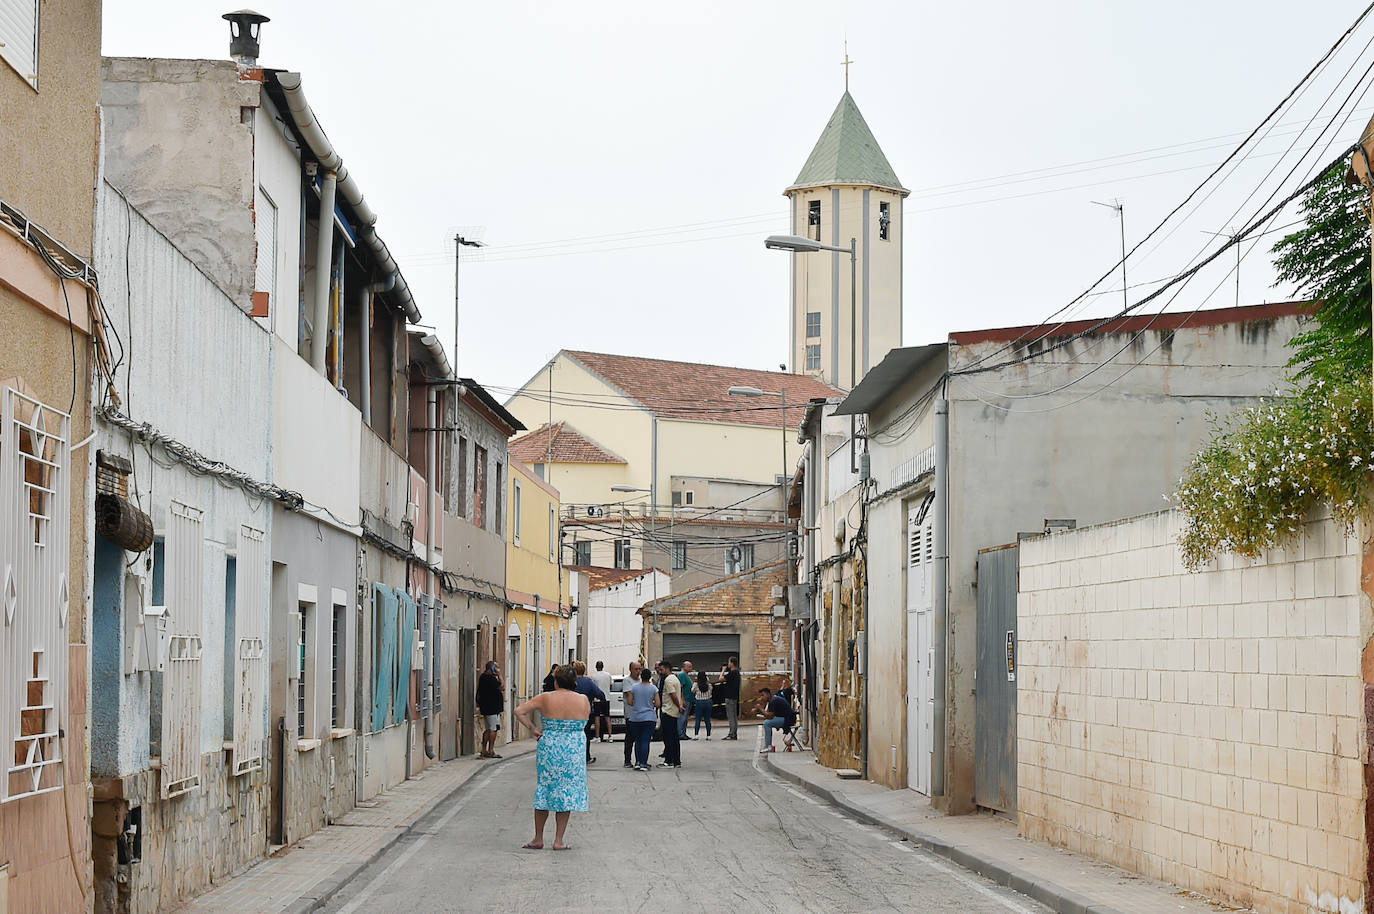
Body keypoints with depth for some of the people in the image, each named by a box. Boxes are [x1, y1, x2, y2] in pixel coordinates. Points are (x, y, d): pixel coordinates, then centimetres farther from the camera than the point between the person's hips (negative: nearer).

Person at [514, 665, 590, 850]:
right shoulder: (584, 700, -1)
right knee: (566, 793, 8)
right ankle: (559, 840, 8)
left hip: (549, 749, 0)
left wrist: (532, 728, -1)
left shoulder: (545, 698, -5)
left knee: (544, 791, 11)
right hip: (574, 751, 1)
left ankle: (538, 839, 16)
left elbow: (519, 711, -7)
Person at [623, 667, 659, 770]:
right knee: (645, 741, -2)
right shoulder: (653, 688, -3)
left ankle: (638, 762, 8)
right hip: (649, 718, -1)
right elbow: (657, 704, -5)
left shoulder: (634, 687, 0)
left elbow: (629, 702, -2)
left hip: (635, 718, 1)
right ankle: (643, 764, -7)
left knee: (638, 741, 13)